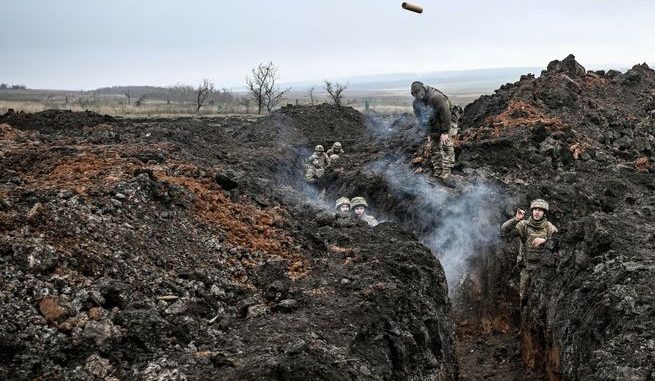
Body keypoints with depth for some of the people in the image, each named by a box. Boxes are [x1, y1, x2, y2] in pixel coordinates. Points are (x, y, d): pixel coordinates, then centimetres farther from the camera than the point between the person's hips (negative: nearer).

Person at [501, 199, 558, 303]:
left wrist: (544, 240, -26)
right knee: (524, 296, 7)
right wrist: (515, 219, -24)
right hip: (527, 267, 1)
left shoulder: (549, 227, -3)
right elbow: (504, 232, -12)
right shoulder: (524, 225, -4)